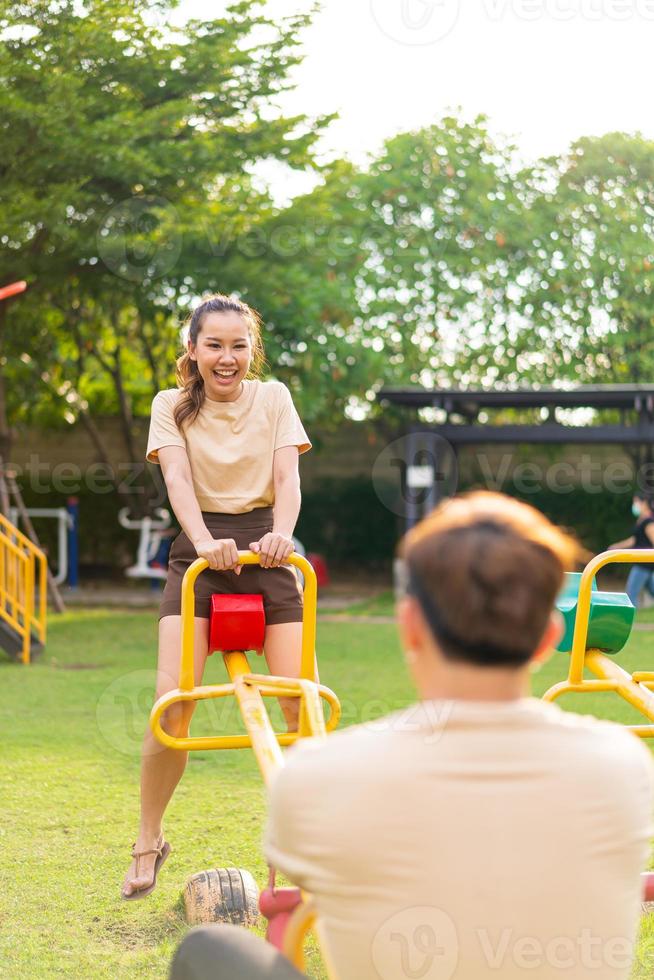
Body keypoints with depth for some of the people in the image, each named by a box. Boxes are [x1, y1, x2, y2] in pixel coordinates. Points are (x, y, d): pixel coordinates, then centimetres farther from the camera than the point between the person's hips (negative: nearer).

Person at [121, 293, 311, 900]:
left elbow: (287, 476, -4)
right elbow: (178, 479, -11)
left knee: (303, 701, -11)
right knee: (173, 701, -15)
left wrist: (281, 535, -25)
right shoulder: (172, 405, 5)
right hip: (200, 552, -1)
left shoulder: (274, 398, 7)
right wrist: (205, 542, -30)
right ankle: (149, 843, 4)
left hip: (265, 549, 1)